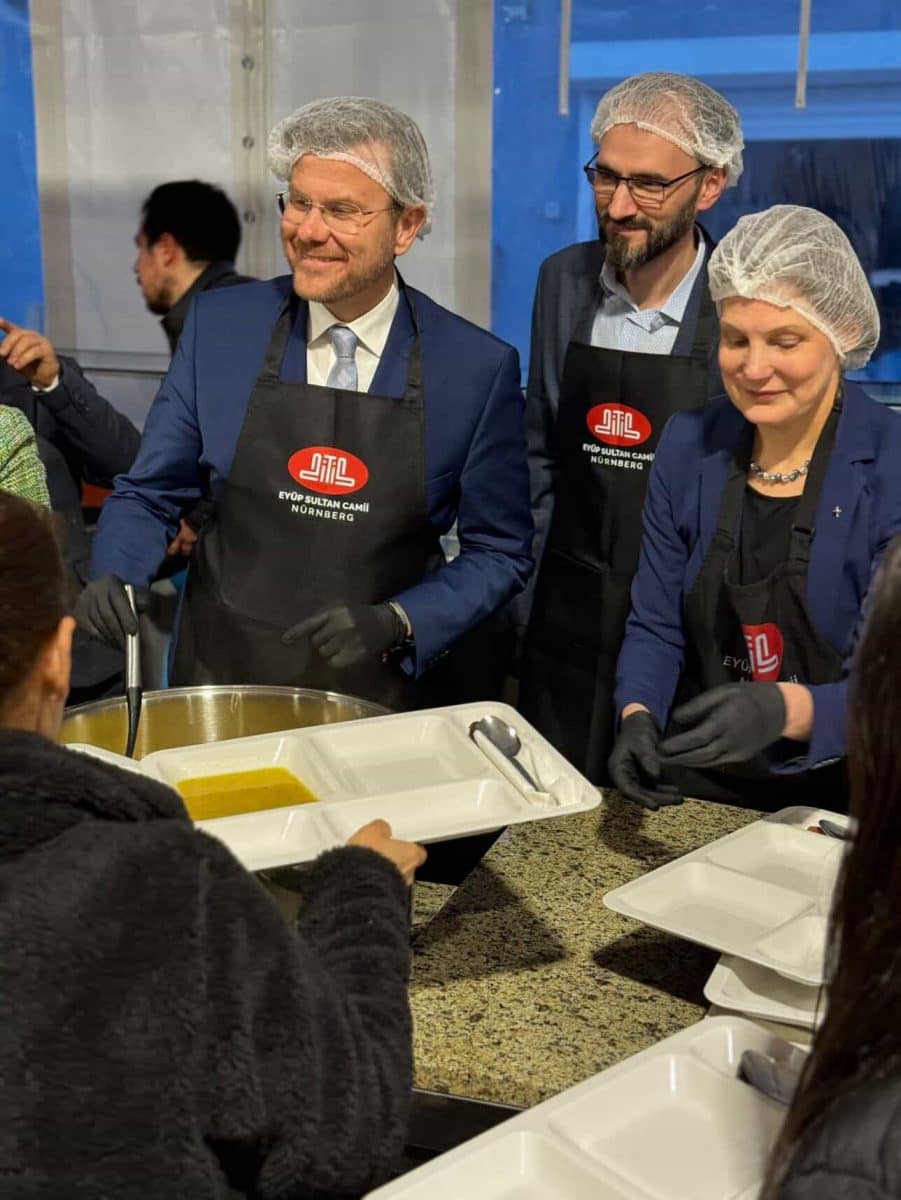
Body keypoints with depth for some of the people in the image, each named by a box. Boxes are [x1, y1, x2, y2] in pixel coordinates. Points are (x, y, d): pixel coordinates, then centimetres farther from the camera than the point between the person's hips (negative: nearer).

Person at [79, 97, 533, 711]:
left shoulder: (481, 367, -9)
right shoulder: (218, 325, -4)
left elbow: (500, 551, -2)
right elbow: (148, 494, 4)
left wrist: (395, 622, -17)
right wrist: (115, 574, -15)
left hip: (388, 690, -1)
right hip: (222, 681, 2)